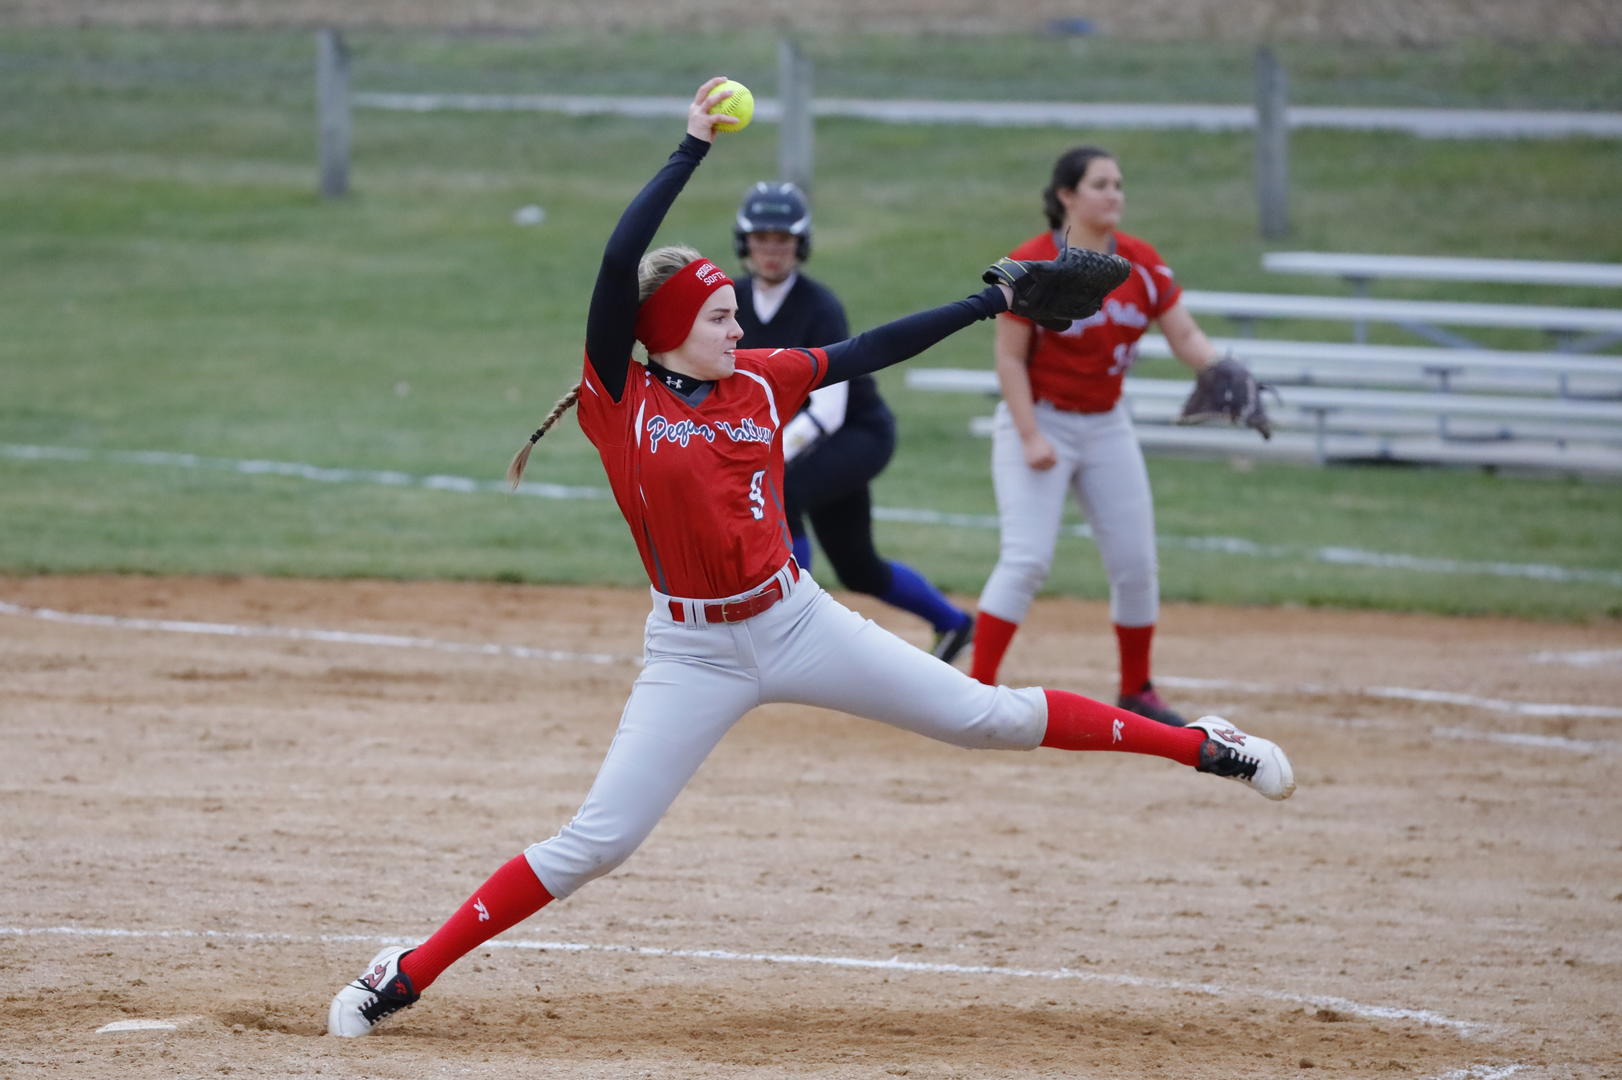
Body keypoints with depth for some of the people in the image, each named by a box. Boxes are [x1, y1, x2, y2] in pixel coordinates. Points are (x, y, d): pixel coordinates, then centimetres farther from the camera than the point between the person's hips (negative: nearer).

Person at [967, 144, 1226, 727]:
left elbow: (1186, 336, -3)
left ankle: (1136, 691, 22)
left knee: (1136, 563, 6)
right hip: (1038, 422, -5)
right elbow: (1009, 356, -13)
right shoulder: (1031, 265, -16)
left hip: (1106, 427, 5)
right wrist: (1029, 437, -20)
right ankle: (978, 689, -12)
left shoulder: (1141, 263, -1)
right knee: (1027, 559, -16)